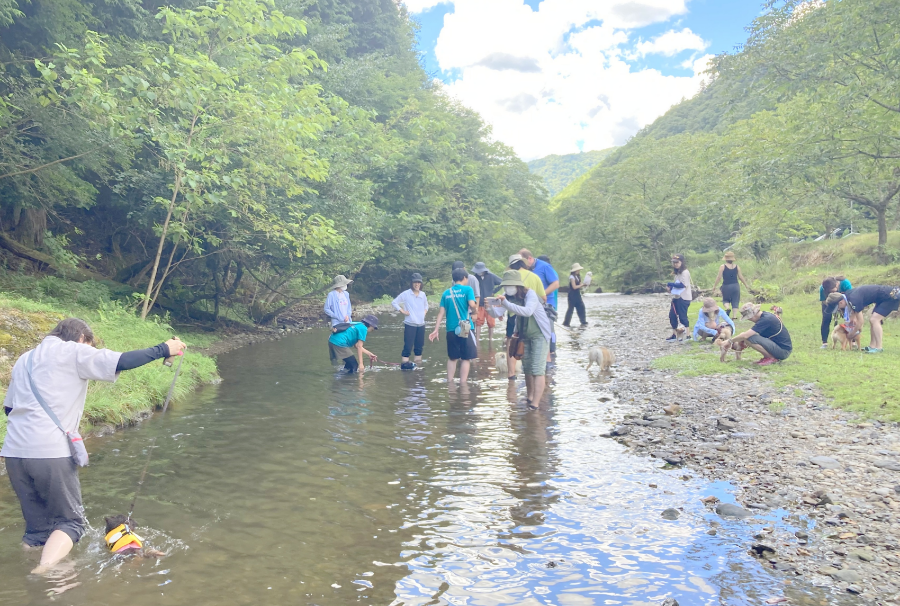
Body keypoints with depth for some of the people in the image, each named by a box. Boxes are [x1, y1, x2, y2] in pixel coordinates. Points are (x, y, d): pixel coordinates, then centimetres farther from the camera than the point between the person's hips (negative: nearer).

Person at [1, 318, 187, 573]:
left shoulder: (24, 359, 22)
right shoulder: (73, 352, 1)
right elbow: (122, 361, -9)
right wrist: (164, 350, -2)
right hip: (51, 452, -7)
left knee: (37, 526, 16)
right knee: (70, 522, 2)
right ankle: (43, 571, -19)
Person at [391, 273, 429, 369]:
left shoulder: (423, 294, 9)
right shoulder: (406, 294, -6)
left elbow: (426, 305, 27)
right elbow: (394, 303, -3)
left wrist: (425, 312, 9)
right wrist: (402, 311, -9)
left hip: (421, 324, 5)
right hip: (410, 324, -5)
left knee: (419, 346, 10)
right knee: (408, 345, -8)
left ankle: (418, 364, 19)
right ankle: (404, 363, -2)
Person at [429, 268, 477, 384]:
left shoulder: (446, 292, 9)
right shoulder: (467, 289, -2)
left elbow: (441, 312, 6)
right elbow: (472, 305, -17)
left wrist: (436, 330, 6)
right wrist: (473, 312, 5)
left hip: (451, 329, 4)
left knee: (452, 358, 16)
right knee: (465, 358, 3)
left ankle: (449, 383, 17)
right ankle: (462, 384, 1)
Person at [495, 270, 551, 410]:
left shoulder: (530, 294, -25)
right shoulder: (509, 296, -8)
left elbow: (527, 311, -44)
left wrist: (506, 303, -50)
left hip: (539, 335, -6)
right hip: (524, 335, 6)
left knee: (537, 369, -12)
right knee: (527, 368, 14)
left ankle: (535, 404, -15)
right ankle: (529, 397, 30)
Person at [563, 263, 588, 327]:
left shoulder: (577, 276, 12)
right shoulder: (572, 277, -14)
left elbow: (579, 286, 12)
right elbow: (574, 287, -20)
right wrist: (582, 285, -15)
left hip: (577, 295, 9)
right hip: (572, 295, -9)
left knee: (581, 307, 5)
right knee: (571, 309, -4)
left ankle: (583, 322, 10)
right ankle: (566, 323, 4)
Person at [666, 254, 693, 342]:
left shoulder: (685, 272, -12)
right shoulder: (677, 273, 16)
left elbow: (683, 285, -21)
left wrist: (671, 284, -14)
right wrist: (670, 288, 0)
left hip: (684, 298, -9)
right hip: (676, 297, 9)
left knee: (683, 317, -5)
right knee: (672, 316, 8)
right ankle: (674, 335, 17)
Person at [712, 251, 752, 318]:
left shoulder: (722, 266, -7)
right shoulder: (737, 266, 2)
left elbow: (719, 277, -7)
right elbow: (740, 277, 6)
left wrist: (714, 286, 3)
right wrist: (746, 285, 18)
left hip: (726, 286, -2)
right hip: (735, 285, 2)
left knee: (725, 300, 15)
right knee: (735, 301, 9)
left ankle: (728, 308, -15)